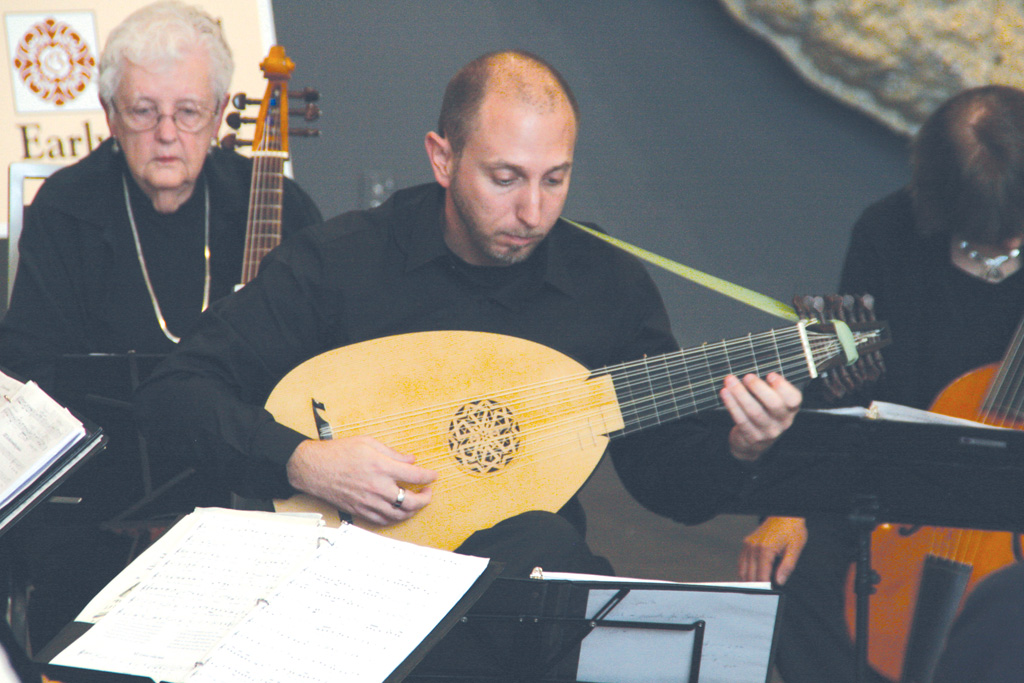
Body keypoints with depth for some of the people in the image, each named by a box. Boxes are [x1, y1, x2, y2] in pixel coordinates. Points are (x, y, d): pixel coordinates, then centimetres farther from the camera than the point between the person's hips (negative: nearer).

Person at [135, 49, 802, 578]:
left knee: (541, 540, -33)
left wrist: (739, 449, -10)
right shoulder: (339, 260, -4)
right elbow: (172, 393, -5)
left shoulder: (613, 286, 4)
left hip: (533, 568, 4)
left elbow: (674, 489, 11)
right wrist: (303, 462, -19)